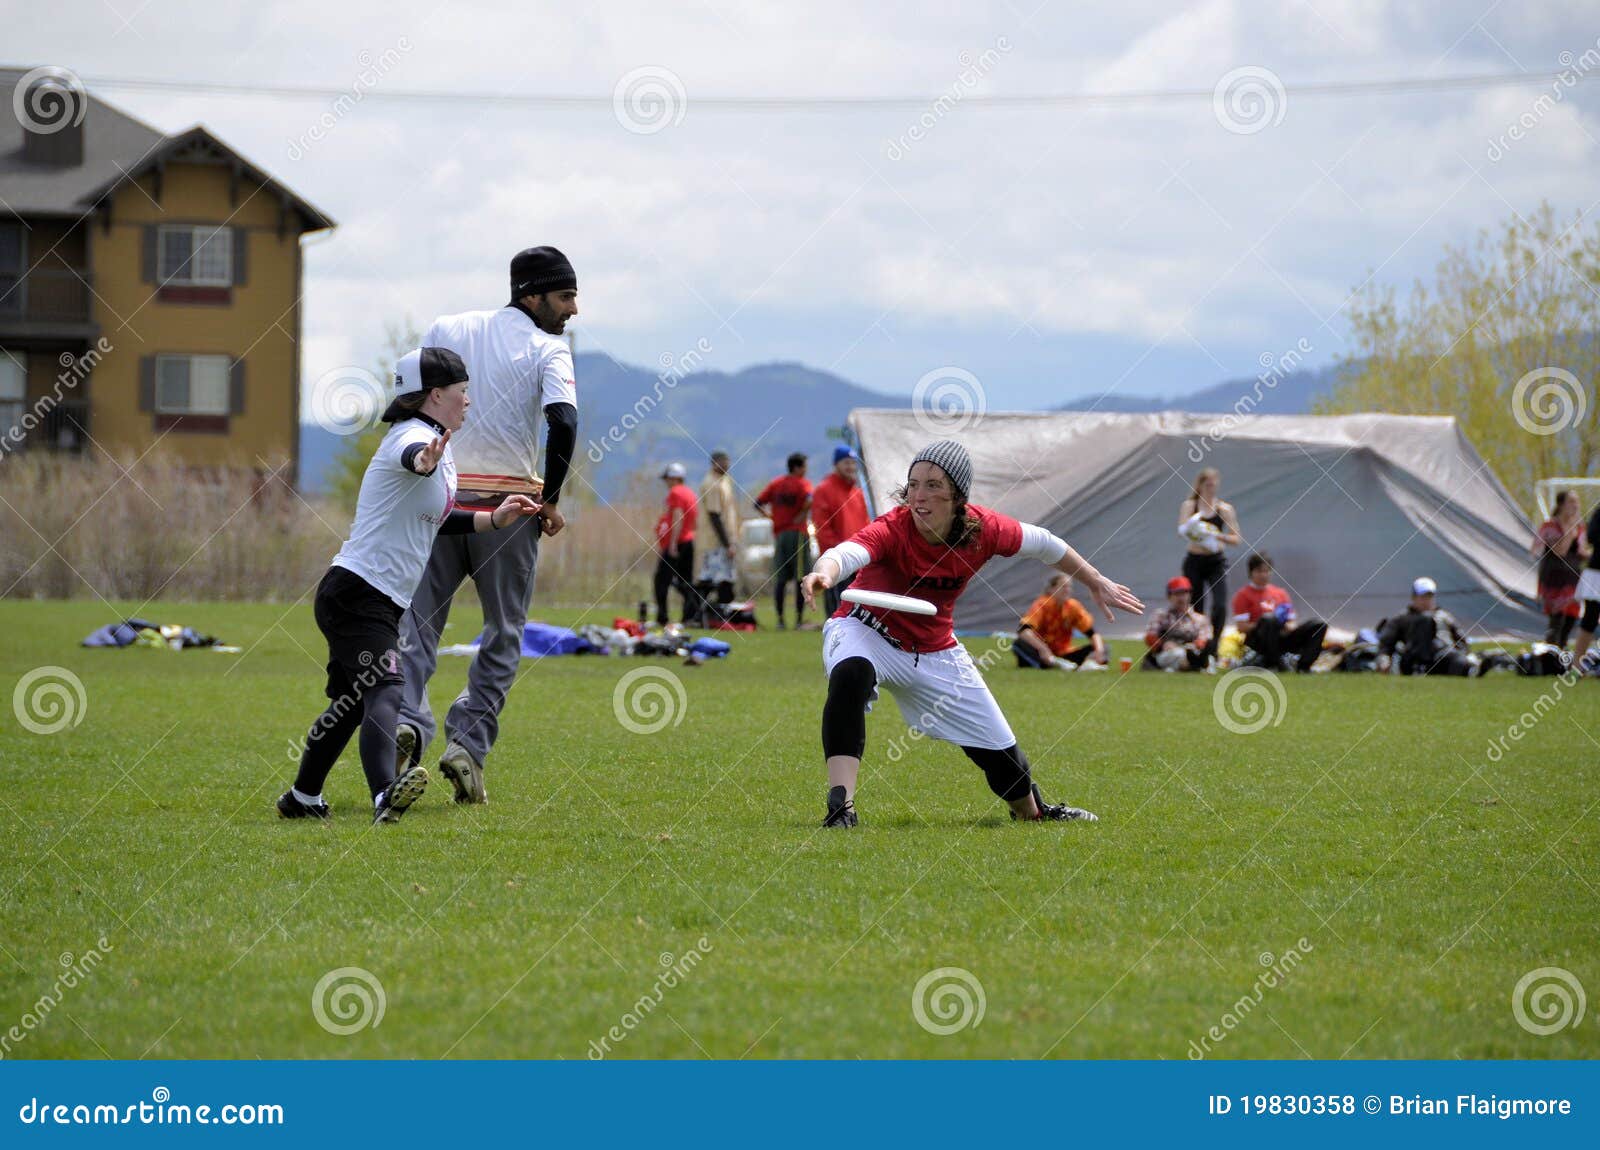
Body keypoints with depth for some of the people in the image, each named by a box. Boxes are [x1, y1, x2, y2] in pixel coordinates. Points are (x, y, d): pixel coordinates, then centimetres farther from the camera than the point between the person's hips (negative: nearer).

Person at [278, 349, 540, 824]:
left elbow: (434, 519, 29)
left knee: (352, 703, 22)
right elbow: (412, 456, -42)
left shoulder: (440, 444, 17)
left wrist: (494, 519, 20)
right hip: (358, 593, -11)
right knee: (385, 694, -29)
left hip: (379, 602, 11)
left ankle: (302, 798, 37)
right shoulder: (414, 436, -15)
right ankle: (385, 794, -49)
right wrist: (423, 462, -66)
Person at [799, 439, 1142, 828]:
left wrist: (1097, 583, 12)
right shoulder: (892, 531, -32)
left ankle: (1032, 810, 46)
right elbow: (847, 552, -53)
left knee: (999, 749, 11)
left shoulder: (984, 529, -19)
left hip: (935, 652, 4)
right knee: (850, 675, -40)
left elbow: (1039, 543, 0)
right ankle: (840, 805, -41)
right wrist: (824, 573, -77)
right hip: (866, 632, -4)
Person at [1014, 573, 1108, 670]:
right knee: (1020, 644, -34)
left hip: (1063, 654, 4)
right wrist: (1042, 648, -43)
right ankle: (1058, 664, -51)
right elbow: (1023, 630, -27)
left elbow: (1092, 633, -2)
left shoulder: (1073, 607, 0)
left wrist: (1099, 650, -24)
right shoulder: (1042, 604, -11)